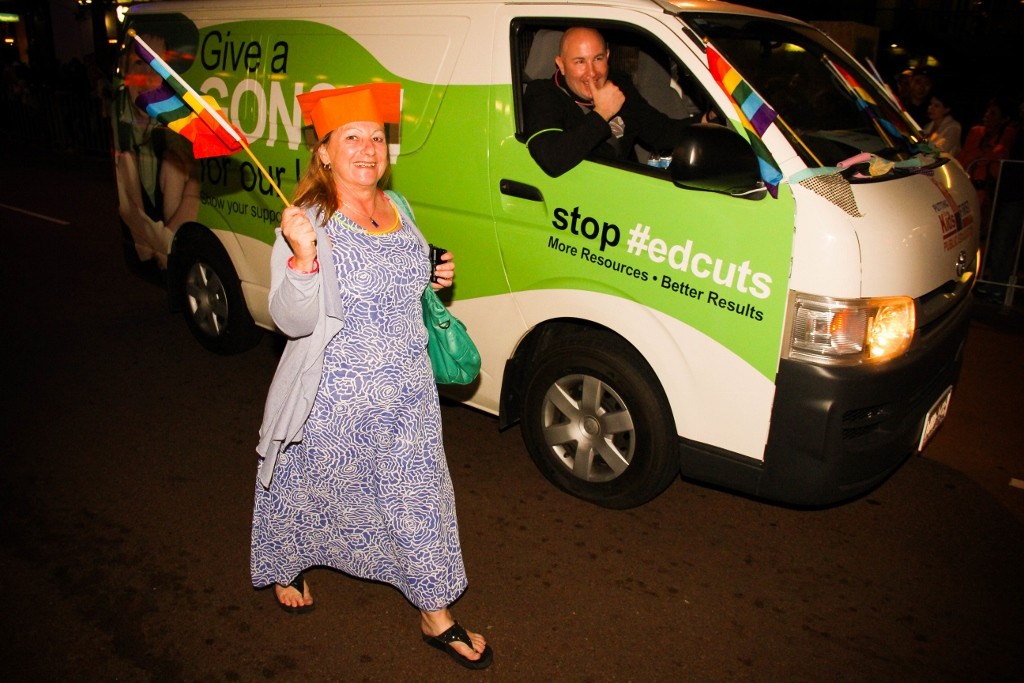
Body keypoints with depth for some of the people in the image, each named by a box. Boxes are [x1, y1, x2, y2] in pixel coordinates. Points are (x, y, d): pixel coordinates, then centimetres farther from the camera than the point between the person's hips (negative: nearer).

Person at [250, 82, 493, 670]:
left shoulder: (398, 209, 5)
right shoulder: (308, 225, -16)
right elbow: (294, 322, -22)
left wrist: (438, 278, 2)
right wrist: (302, 257, -37)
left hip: (408, 397, 5)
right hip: (333, 401, -5)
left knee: (421, 499, 11)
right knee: (311, 490, 17)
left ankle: (436, 616, 28)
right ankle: (285, 570, 50)